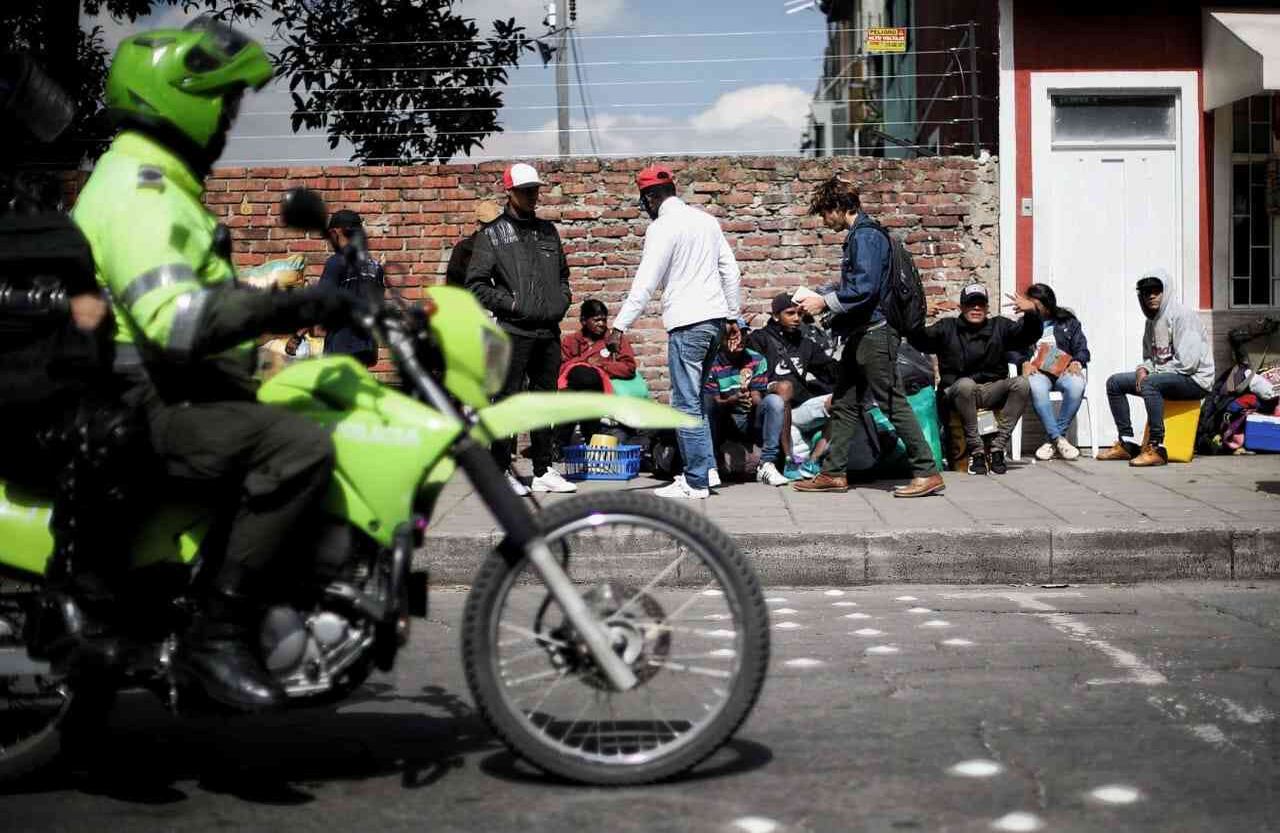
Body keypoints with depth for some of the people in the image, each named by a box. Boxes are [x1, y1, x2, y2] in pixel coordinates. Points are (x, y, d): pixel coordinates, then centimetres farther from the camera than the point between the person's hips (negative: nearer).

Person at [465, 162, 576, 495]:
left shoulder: (547, 230, 17)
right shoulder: (493, 233, 0)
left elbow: (563, 273, 27)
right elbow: (476, 283, -4)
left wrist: (563, 300, 8)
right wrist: (510, 303, -12)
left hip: (549, 330, 6)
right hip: (513, 330, -6)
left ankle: (544, 471, 19)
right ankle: (502, 471, 2)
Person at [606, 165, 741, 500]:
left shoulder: (663, 227, -9)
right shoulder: (706, 220, 14)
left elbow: (645, 283, -15)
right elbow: (730, 271, 17)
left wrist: (620, 326, -14)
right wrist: (733, 316, 23)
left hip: (687, 322, -8)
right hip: (715, 317, 8)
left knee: (686, 403, -4)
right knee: (695, 398, 18)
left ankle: (696, 482, -3)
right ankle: (706, 468, 17)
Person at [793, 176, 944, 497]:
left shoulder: (866, 236, -15)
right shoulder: (857, 235, 17)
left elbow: (865, 288, -23)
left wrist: (825, 303, -15)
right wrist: (818, 293, 14)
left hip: (875, 333, -11)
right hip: (861, 334, 11)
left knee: (893, 403, -9)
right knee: (844, 403, 13)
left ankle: (927, 473, -6)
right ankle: (834, 472, 19)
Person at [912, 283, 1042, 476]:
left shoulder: (999, 326, 12)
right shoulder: (947, 328, 6)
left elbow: (1030, 334, -2)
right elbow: (920, 341, -10)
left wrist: (1031, 312, -23)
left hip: (992, 392, 3)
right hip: (958, 392, -2)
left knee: (1022, 383, -25)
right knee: (965, 384, -37)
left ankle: (998, 448, -22)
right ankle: (976, 451, -28)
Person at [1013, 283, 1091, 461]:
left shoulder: (1068, 321, 18)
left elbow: (1082, 349, 11)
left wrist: (1077, 363, -11)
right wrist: (1024, 363, -13)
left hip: (1063, 370, 1)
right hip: (1037, 371, -1)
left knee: (1076, 385, -37)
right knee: (1036, 388, -40)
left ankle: (1052, 439, -28)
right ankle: (1059, 439, -33)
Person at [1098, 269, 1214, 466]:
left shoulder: (1182, 315, -15)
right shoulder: (1152, 322, 13)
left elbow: (1188, 362, -22)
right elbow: (1149, 357, 23)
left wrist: (1152, 373, -15)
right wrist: (1143, 369, -2)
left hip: (1194, 380, -9)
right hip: (1163, 377, 9)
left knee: (1149, 384, -37)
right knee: (1114, 383, 3)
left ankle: (1156, 448, -34)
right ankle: (1127, 444, 2)